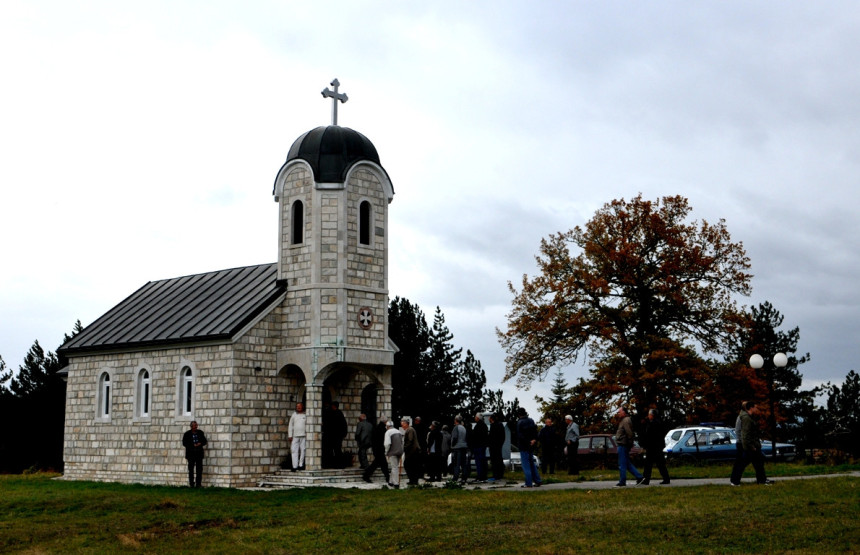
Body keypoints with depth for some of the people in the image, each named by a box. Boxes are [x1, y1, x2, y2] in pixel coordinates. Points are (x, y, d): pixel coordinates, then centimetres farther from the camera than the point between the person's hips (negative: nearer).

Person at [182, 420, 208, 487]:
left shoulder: (200, 433, 9)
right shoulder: (187, 434, 2)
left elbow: (205, 441, 12)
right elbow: (184, 443, -2)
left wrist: (200, 443, -9)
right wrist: (193, 445, -13)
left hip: (199, 453, 2)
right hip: (191, 454, -2)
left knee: (199, 469, -1)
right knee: (191, 469, -1)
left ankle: (198, 484, 3)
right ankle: (191, 484, 4)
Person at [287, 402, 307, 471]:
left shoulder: (305, 415, 7)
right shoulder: (294, 415, 11)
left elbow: (308, 425, 8)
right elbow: (290, 425, 12)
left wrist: (308, 434, 0)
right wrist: (290, 435, 5)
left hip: (303, 435, -1)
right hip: (295, 436, 1)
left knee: (303, 450, 0)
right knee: (294, 450, -5)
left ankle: (301, 465, 8)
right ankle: (295, 466, -5)